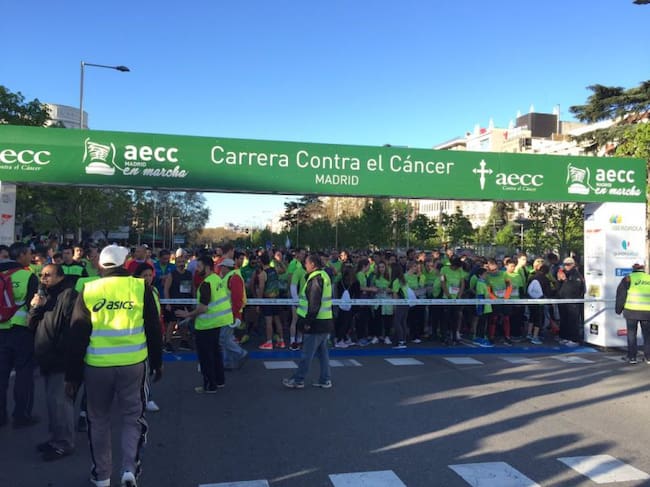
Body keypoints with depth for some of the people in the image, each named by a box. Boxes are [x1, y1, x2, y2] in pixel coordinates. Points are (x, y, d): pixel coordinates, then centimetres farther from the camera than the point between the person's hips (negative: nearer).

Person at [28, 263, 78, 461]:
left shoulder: (68, 295, -14)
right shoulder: (44, 296, 16)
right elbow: (32, 325, 14)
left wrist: (62, 349, -20)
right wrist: (34, 308, -4)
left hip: (61, 361, -9)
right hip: (47, 360, 9)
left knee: (58, 400, -6)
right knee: (53, 400, 17)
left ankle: (64, 443, 5)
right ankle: (56, 437, 29)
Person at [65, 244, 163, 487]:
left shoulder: (88, 291, -3)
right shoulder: (141, 287, -4)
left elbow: (76, 337, -2)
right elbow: (154, 329, 0)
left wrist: (72, 375, 5)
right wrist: (157, 363, 11)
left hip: (96, 366, 1)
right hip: (133, 364, 0)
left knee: (99, 420, 18)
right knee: (132, 417, 15)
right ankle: (130, 468, 2)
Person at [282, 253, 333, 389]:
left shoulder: (315, 279, -18)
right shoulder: (324, 276, 13)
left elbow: (314, 304, -23)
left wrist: (308, 322, -19)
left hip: (316, 323, -10)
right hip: (326, 321, 10)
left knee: (307, 353, 0)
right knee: (323, 351, 15)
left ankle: (298, 380, 10)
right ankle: (325, 380, 20)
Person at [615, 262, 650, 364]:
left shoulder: (628, 279, -1)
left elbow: (621, 296, -1)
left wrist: (618, 309, 10)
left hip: (632, 311, -2)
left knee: (631, 334, 8)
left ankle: (632, 357, 10)